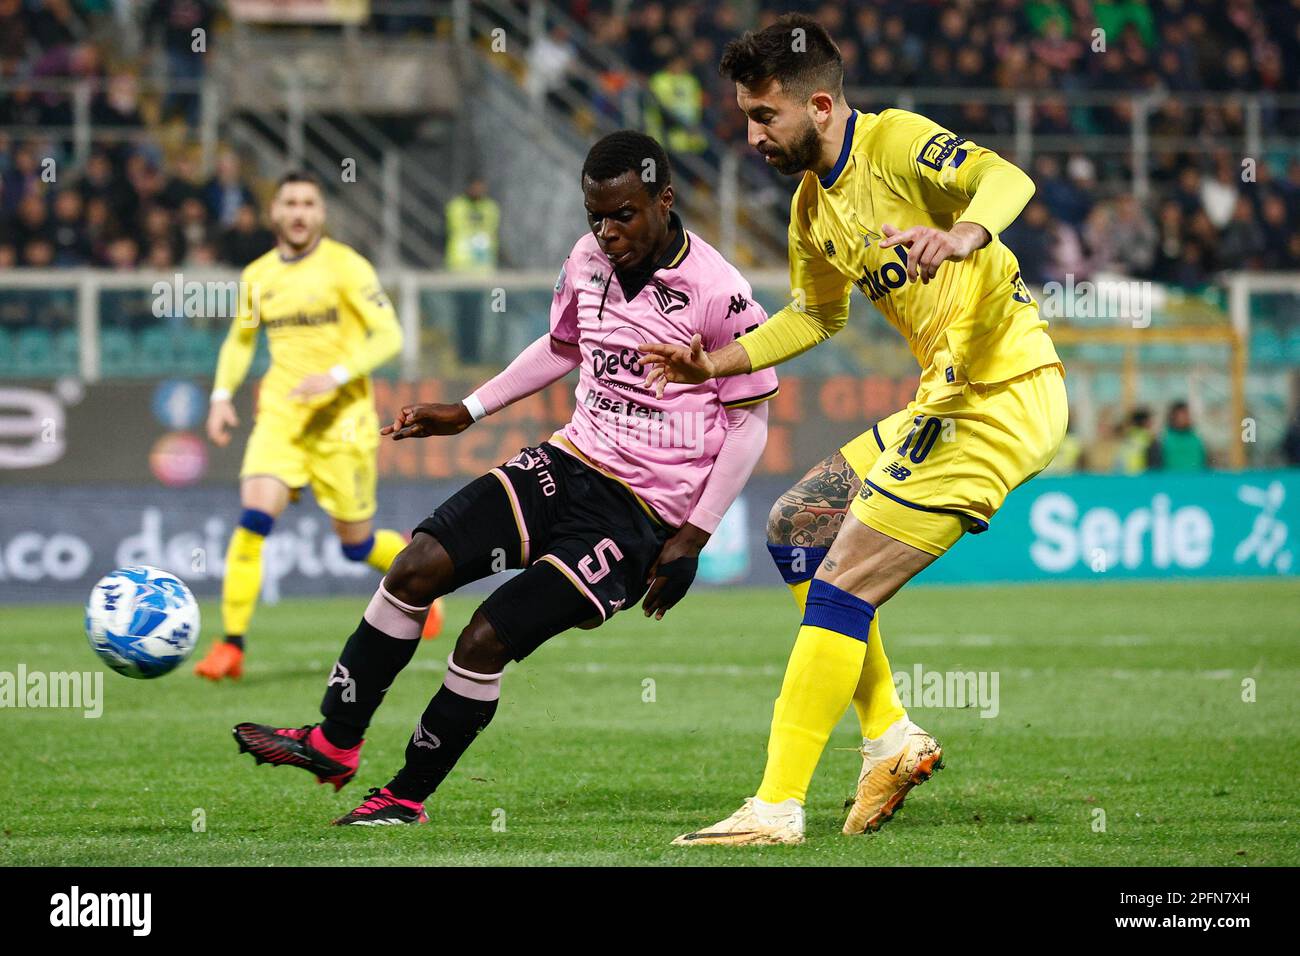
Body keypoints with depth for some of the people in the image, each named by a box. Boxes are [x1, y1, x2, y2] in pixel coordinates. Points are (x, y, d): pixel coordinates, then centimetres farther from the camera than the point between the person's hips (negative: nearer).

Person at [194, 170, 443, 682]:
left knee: (356, 543, 5)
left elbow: (389, 336, -10)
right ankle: (231, 646, -16)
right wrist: (221, 395, 9)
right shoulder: (257, 276, 8)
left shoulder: (345, 266, -6)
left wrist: (336, 376, -23)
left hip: (341, 417, -3)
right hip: (280, 415, 3)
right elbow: (239, 339, 24)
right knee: (254, 515, -18)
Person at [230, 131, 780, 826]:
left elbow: (749, 420, -8)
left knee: (486, 639, -14)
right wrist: (467, 413, 21)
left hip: (641, 512, -6)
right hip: (571, 460, 6)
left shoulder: (718, 294, -16)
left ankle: (406, 796, 5)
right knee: (417, 566, -12)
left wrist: (693, 537, -11)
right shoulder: (587, 260, 4)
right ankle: (334, 742, 0)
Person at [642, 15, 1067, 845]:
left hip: (1004, 396, -10)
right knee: (796, 527, 17)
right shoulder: (813, 204, 14)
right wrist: (716, 364, 21)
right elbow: (817, 316, 31)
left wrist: (964, 234, -52)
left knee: (842, 587, -11)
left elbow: (1006, 179, -31)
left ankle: (779, 807, -8)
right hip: (950, 399, 10)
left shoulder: (894, 143, -13)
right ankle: (892, 739, 16)